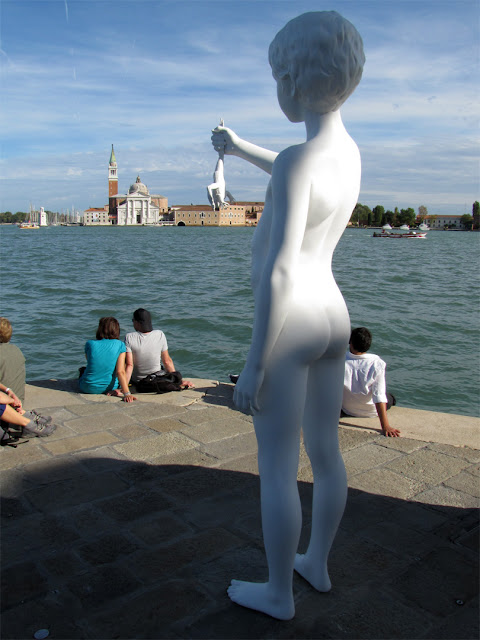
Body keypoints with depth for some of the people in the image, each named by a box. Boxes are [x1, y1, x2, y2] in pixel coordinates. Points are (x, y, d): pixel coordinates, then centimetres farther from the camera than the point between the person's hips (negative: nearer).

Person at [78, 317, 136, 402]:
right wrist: (127, 393, -23)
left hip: (88, 388, 0)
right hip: (109, 386, 0)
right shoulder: (120, 345, -10)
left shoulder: (90, 344, -6)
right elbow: (120, 372, -19)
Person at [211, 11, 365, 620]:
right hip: (331, 319, 9)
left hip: (288, 328, -9)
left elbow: (279, 274, -26)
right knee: (324, 449, 19)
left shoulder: (299, 159, -21)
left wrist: (253, 364, -19)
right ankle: (317, 563, 39)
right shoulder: (348, 150, 7)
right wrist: (242, 148, 37)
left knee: (277, 466, 7)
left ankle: (279, 592, 27)